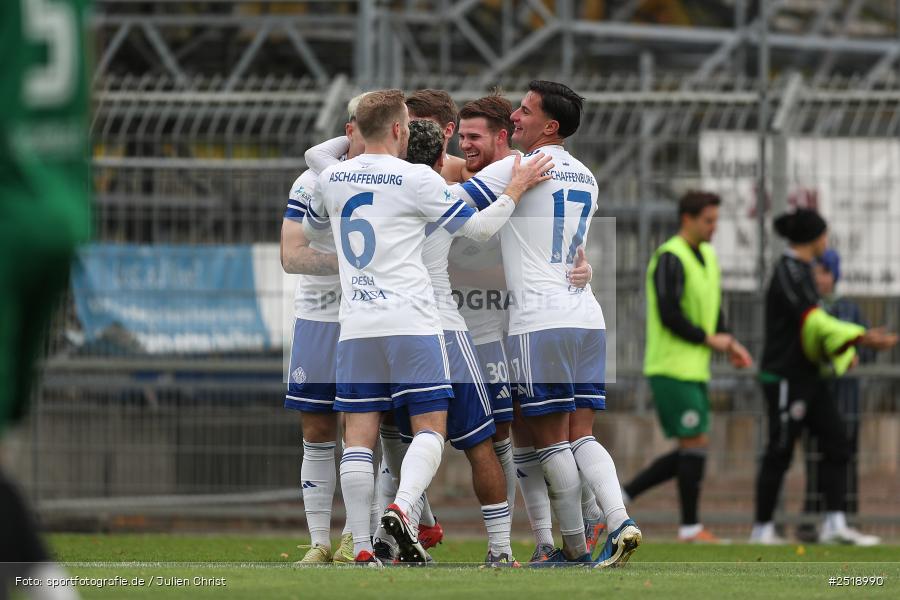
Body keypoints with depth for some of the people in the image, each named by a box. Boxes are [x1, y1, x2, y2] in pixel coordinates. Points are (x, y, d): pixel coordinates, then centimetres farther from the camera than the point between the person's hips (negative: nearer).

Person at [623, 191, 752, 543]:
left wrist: (729, 344, 7)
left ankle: (622, 494, 13)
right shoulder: (670, 259, -14)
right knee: (696, 444, -7)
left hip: (695, 369, 9)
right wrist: (709, 340, -12)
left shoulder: (708, 256, 16)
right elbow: (669, 316, -20)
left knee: (692, 449, 8)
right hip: (672, 366, -9)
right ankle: (690, 527, 0)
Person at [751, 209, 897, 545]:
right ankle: (762, 528, 8)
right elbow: (814, 322, -24)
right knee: (780, 452, -2)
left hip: (807, 376, 10)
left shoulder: (800, 271, 14)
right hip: (786, 377, -10)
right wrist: (862, 338, -30)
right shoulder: (790, 274, -15)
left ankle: (835, 524, -4)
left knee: (837, 445, 1)